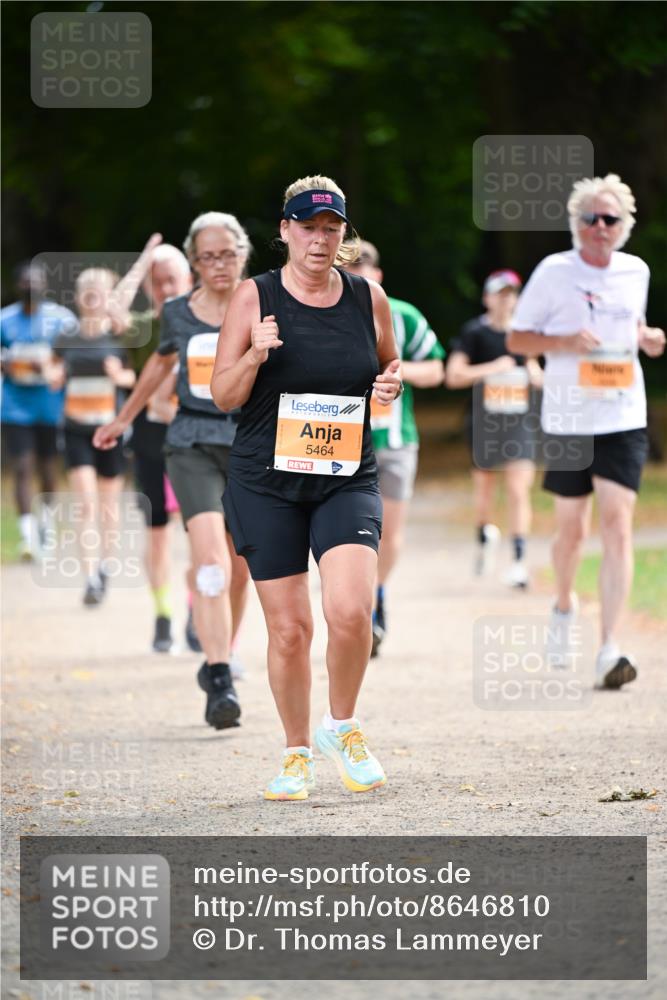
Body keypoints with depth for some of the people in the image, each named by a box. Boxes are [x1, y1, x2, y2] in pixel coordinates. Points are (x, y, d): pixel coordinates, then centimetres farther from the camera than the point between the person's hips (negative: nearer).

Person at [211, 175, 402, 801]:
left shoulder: (368, 298, 4)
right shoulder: (256, 297, -1)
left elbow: (390, 363, 21)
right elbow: (222, 396, 2)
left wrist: (392, 383, -2)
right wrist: (254, 356, -18)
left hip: (347, 482, 1)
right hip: (267, 483, -1)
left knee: (349, 609, -19)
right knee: (288, 629, 1)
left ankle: (341, 727, 6)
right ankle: (296, 753, 21)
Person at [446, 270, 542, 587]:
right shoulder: (474, 332, -4)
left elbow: (534, 371, 23)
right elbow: (453, 376, -12)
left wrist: (536, 375, -1)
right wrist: (492, 368, -20)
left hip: (519, 423, 1)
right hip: (484, 422, -1)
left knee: (519, 491, -11)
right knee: (484, 487, 14)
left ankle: (519, 559, -13)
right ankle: (485, 536, 43)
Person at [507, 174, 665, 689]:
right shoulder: (554, 271, -3)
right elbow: (517, 337, 1)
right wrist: (565, 342, -16)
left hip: (624, 419, 1)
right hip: (569, 419, -1)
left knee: (618, 524, -12)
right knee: (572, 527, 9)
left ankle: (610, 649, -17)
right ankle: (564, 605, 41)